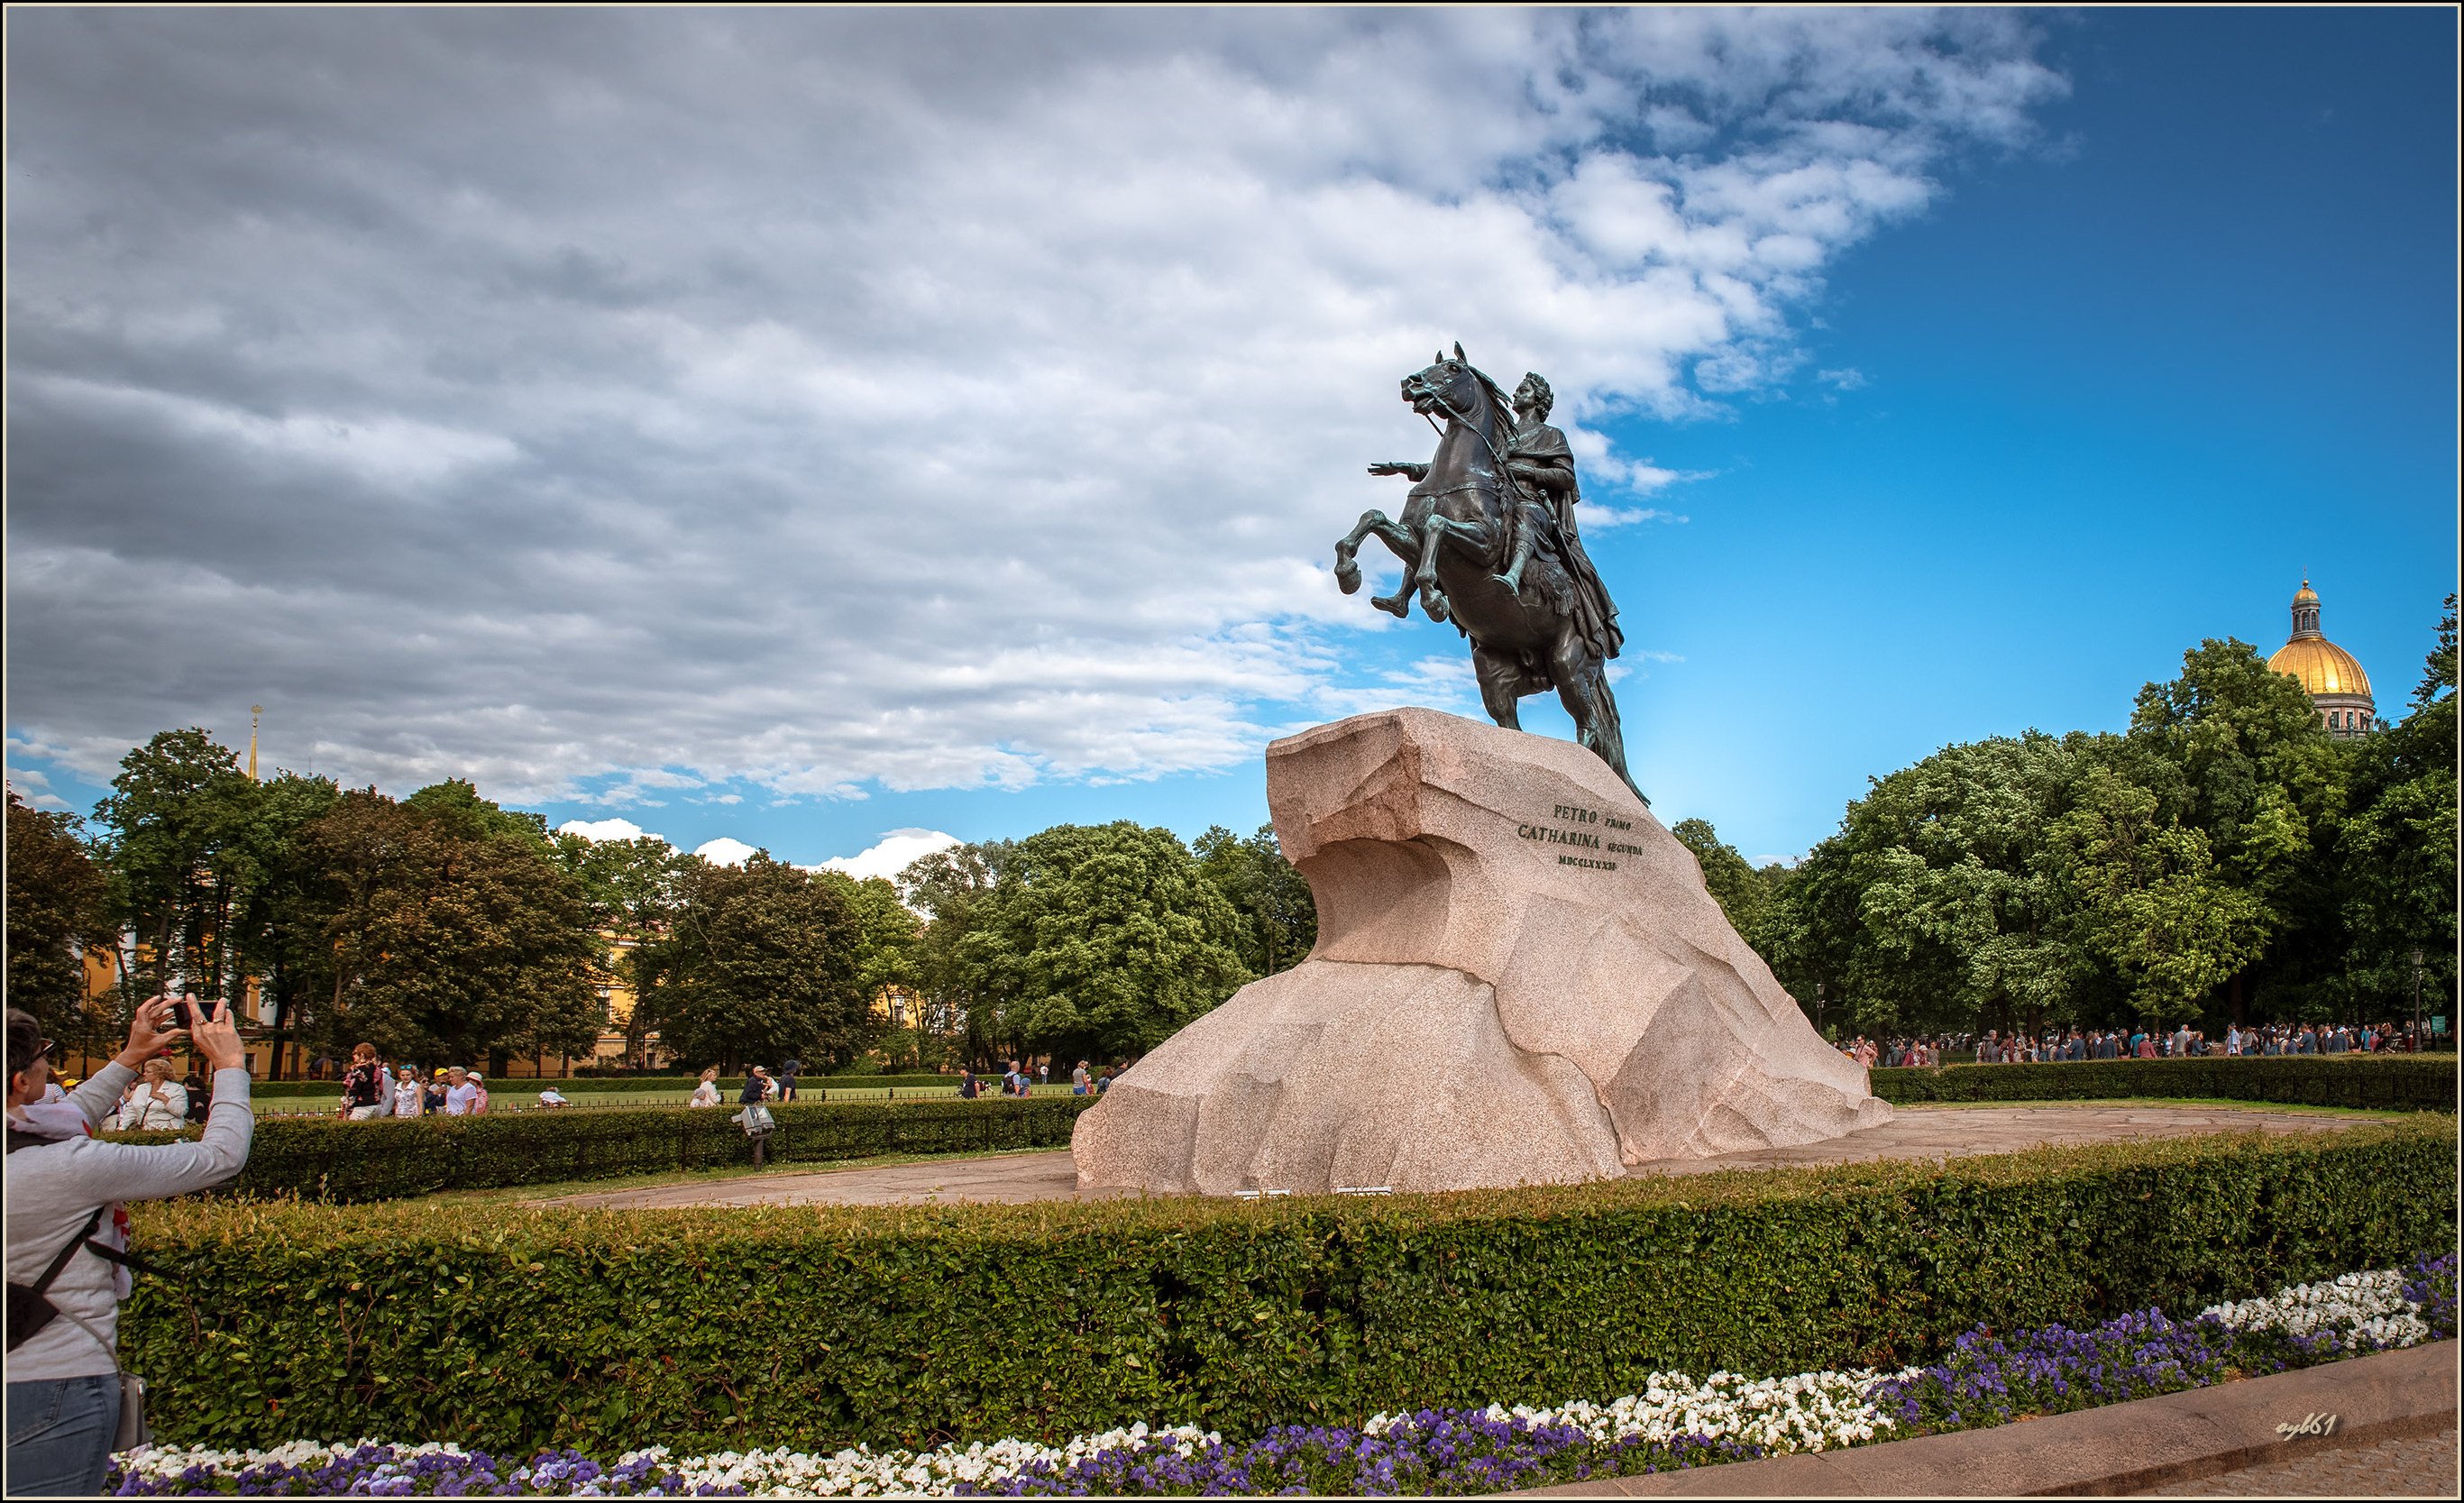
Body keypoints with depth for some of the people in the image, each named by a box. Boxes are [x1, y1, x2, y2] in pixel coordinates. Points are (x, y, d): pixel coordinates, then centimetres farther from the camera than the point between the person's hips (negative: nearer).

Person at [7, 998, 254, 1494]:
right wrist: (230, 1065, 0)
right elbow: (222, 1155, -15)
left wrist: (130, 1058, 27)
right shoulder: (67, 1169, -22)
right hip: (61, 1383, -7)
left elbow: (52, 1129, 24)